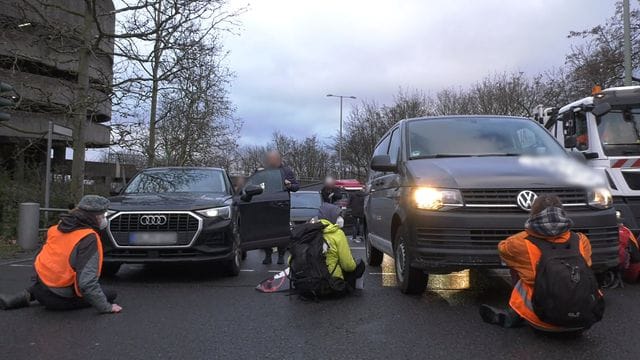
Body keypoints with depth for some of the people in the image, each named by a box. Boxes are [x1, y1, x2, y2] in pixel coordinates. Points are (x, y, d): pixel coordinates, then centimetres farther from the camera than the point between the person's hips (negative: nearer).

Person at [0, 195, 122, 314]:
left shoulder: (59, 227, -1)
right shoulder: (89, 239, -23)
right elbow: (87, 282, -28)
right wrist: (106, 307, -19)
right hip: (58, 298, -7)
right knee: (111, 294, 2)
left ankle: (28, 295, 13)